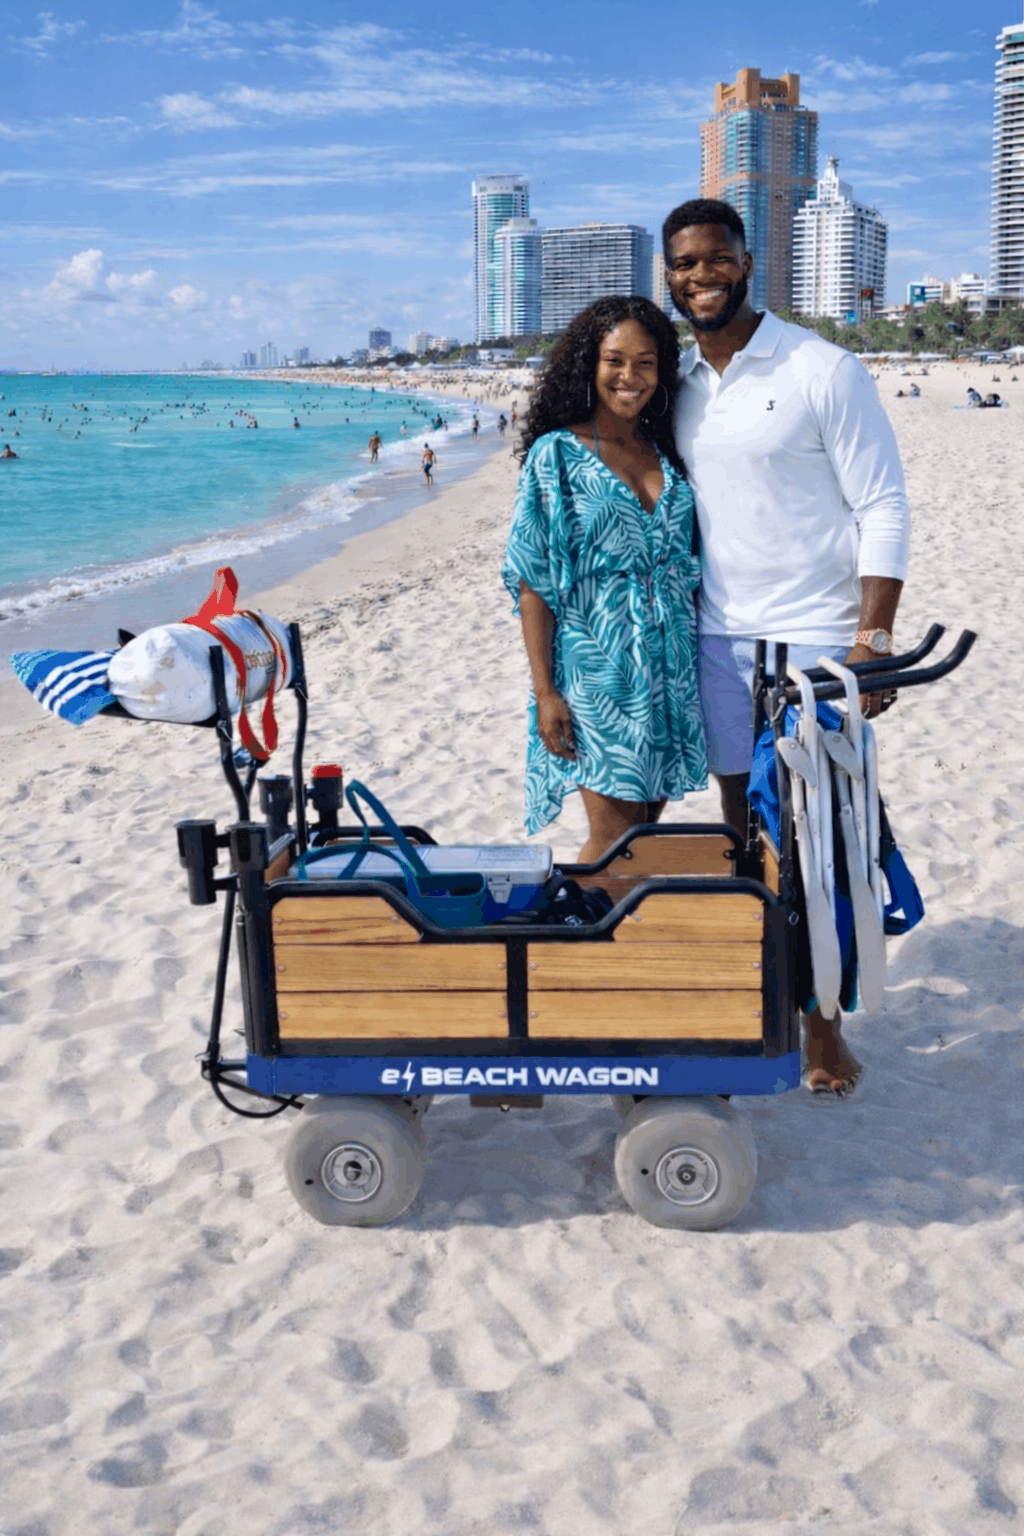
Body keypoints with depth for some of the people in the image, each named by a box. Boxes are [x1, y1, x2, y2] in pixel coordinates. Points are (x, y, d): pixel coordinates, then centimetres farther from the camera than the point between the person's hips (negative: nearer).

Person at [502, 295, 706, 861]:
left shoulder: (666, 454, 11)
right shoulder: (556, 456, -4)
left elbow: (686, 570, 15)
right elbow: (533, 583, -7)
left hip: (671, 674, 5)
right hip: (599, 671, -5)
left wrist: (694, 666, 10)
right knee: (612, 841, -6)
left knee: (647, 825, 10)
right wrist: (544, 691, -13)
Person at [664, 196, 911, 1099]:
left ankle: (823, 1018, 15)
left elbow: (884, 507, -8)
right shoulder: (677, 387, 9)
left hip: (816, 640, -5)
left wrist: (874, 639, -16)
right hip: (718, 641, 5)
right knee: (746, 823, 12)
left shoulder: (824, 371, -7)